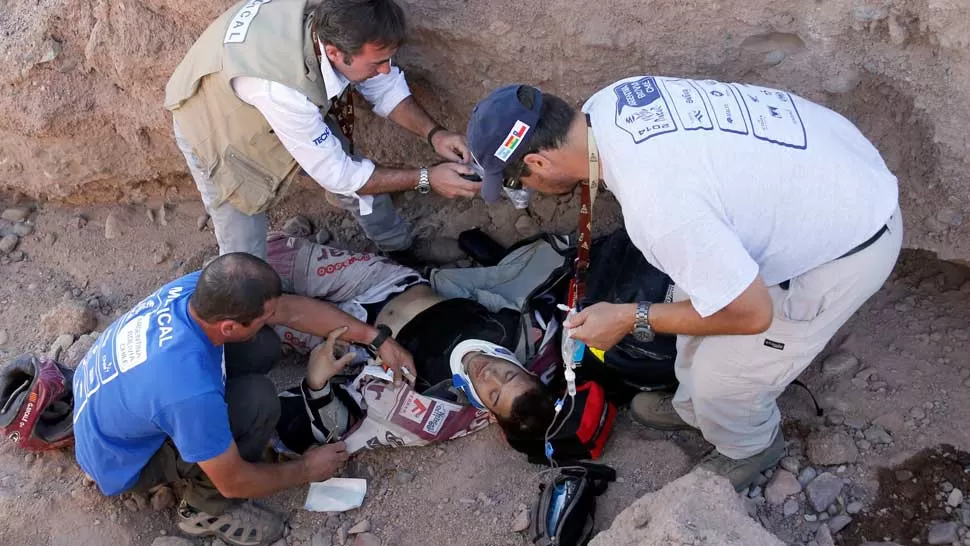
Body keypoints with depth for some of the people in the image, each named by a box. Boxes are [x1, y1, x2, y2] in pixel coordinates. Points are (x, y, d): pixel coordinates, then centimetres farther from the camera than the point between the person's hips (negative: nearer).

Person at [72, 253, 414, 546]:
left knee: (261, 346, -7)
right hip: (119, 460, -6)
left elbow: (292, 308, -7)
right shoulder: (190, 392, -42)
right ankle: (206, 508, -2)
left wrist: (378, 340, -4)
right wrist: (305, 470, -7)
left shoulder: (199, 287, -22)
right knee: (257, 399, -26)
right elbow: (234, 482, -24)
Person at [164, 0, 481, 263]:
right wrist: (426, 179, -30)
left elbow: (385, 85, -11)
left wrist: (432, 133, -26)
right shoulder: (278, 85, -47)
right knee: (244, 256, -4)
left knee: (360, 173, 10)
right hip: (216, 129, -6)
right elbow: (336, 174, -34)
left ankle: (400, 252, 38)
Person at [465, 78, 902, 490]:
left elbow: (752, 312, -25)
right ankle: (694, 406, 47)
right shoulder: (608, 103, -10)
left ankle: (750, 447, 37)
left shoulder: (656, 205, -36)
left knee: (723, 375, 4)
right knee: (699, 289, 21)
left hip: (849, 239, -8)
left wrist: (631, 319, -16)